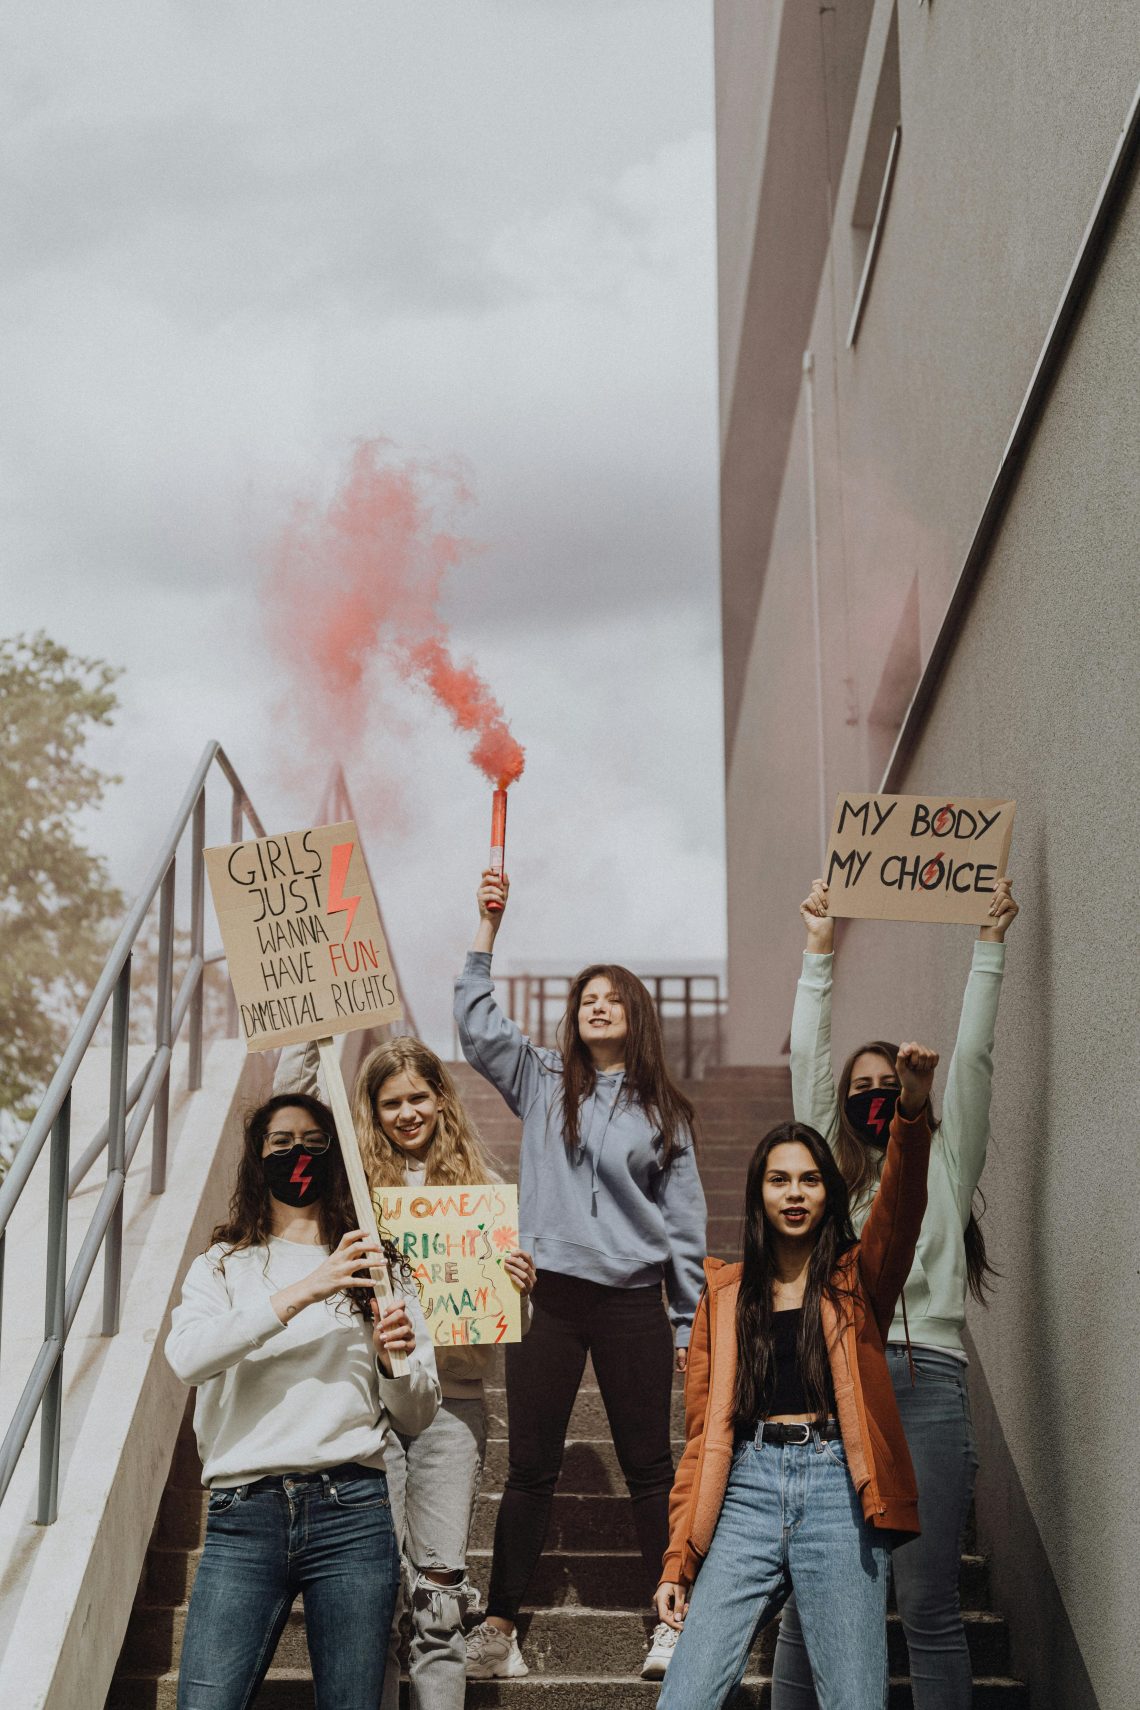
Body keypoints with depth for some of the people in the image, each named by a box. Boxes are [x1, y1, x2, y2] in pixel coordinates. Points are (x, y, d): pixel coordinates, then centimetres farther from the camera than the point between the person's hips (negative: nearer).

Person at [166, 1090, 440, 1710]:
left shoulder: (374, 1267, 15)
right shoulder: (224, 1265, 13)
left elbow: (416, 1417, 14)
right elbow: (185, 1357, -9)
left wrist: (395, 1361, -8)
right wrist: (302, 1292, -16)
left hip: (352, 1509, 1)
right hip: (244, 1514, -1)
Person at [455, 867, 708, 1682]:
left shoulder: (663, 1110, 9)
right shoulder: (542, 1082, 9)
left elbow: (686, 1219, 9)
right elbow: (477, 1024, -2)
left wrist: (692, 1322, 6)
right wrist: (488, 927, -9)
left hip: (633, 1300, 0)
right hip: (550, 1291, 0)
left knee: (650, 1465, 3)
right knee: (531, 1468, 2)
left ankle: (674, 1621, 8)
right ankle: (500, 1623, 8)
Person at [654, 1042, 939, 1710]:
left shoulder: (857, 1279, 10)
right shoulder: (725, 1292, 15)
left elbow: (901, 1208, -11)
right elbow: (704, 1431, 13)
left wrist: (914, 1109, -30)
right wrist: (678, 1561, 7)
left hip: (838, 1488, -2)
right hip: (748, 1489, 2)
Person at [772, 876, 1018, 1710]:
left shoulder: (945, 1164, 18)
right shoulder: (832, 1167, 20)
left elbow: (972, 1058, 13)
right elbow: (807, 1058, 18)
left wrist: (990, 943, 14)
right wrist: (820, 951, 18)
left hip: (925, 1380, -1)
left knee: (929, 1608, -3)